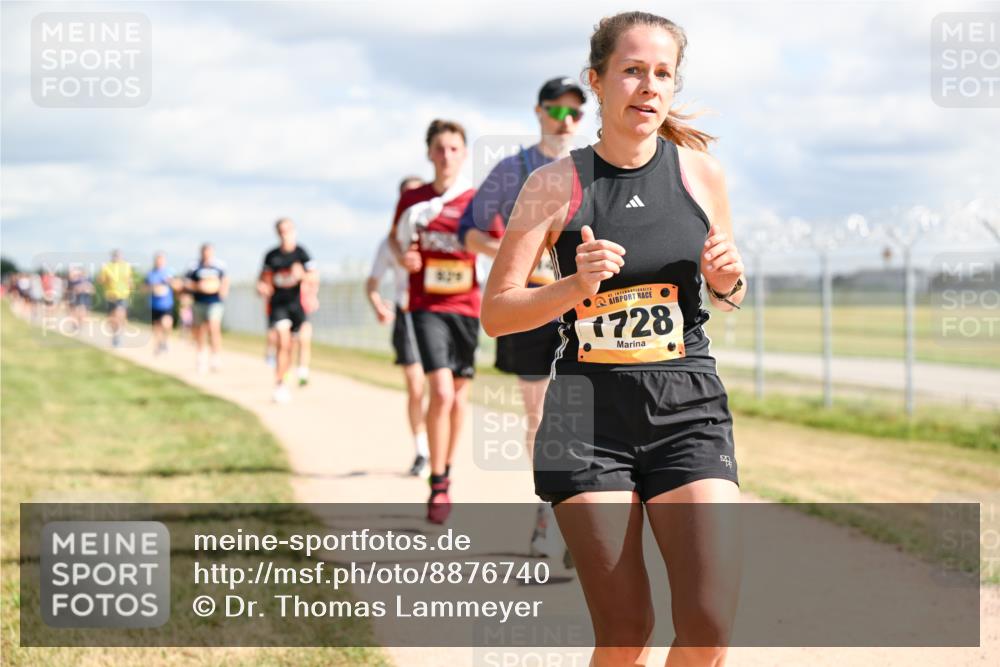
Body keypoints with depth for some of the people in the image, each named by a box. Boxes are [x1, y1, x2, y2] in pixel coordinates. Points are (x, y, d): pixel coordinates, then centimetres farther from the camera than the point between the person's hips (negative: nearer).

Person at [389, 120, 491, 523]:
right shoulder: (412, 200, 2)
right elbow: (394, 237, 19)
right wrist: (403, 256, -2)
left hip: (465, 306, 2)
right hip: (426, 306, -2)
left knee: (459, 392, 12)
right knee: (441, 391, -16)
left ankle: (447, 472, 32)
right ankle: (437, 486, -6)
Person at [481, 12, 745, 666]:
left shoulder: (701, 172, 5)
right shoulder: (557, 184, -2)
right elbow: (495, 313, -1)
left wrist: (730, 282, -4)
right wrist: (577, 286, -17)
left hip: (688, 410, 2)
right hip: (590, 415, -1)